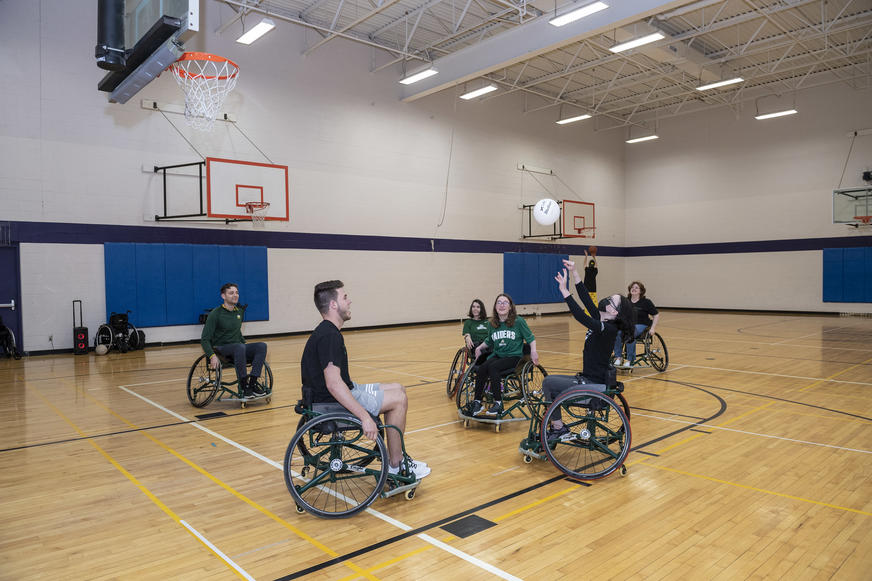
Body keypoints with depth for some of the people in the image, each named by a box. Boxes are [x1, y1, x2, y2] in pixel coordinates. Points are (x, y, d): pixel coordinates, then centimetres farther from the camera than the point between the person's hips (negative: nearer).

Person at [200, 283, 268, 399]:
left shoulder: (240, 312, 13)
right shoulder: (216, 314, -7)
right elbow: (204, 339, -11)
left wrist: (248, 348, 20)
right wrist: (212, 356, -26)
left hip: (238, 348, 6)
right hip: (221, 349, -6)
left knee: (262, 346, -22)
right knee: (239, 347, -39)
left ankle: (253, 383, -26)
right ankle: (243, 387, -32)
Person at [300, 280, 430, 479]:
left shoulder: (327, 332, 11)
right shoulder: (329, 336, -23)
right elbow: (334, 384, -31)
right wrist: (365, 417, -31)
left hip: (339, 395, 10)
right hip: (331, 404, -10)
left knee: (397, 389, 14)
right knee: (399, 399, -8)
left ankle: (394, 454, 17)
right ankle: (395, 465, 3)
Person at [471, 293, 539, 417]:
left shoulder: (518, 321, -4)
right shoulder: (491, 323, 8)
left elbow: (530, 338, 4)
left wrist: (533, 350, -11)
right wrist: (480, 347, 7)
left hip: (514, 356, -4)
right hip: (497, 355, 4)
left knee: (492, 367, -32)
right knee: (481, 369, -26)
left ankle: (498, 403, -23)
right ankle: (476, 402, -17)